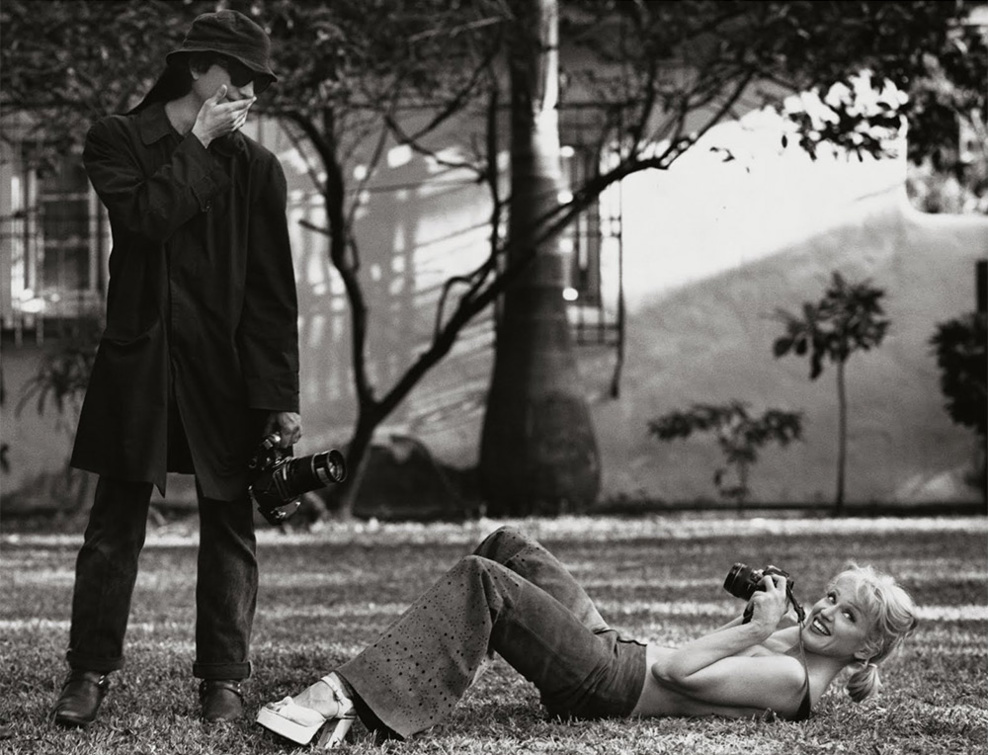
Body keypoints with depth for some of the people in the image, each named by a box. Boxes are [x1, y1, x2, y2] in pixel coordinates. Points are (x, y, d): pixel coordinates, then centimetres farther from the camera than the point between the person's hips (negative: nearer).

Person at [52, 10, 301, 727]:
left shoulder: (256, 168, 6)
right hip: (138, 363, -1)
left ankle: (224, 678, 10)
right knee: (116, 520, 2)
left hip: (227, 368, 1)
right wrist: (199, 144, -8)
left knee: (229, 526, 3)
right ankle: (91, 671, 10)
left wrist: (282, 397, -3)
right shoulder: (119, 139, 4)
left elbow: (274, 292, 3)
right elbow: (145, 215, -16)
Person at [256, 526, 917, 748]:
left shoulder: (791, 679, -18)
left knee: (486, 583, -23)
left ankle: (348, 699, -24)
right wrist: (766, 612, 10)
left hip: (605, 684, -10)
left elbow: (675, 672, -22)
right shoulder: (794, 641, 10)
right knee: (507, 548, 13)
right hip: (614, 652, 10)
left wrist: (756, 629, -13)